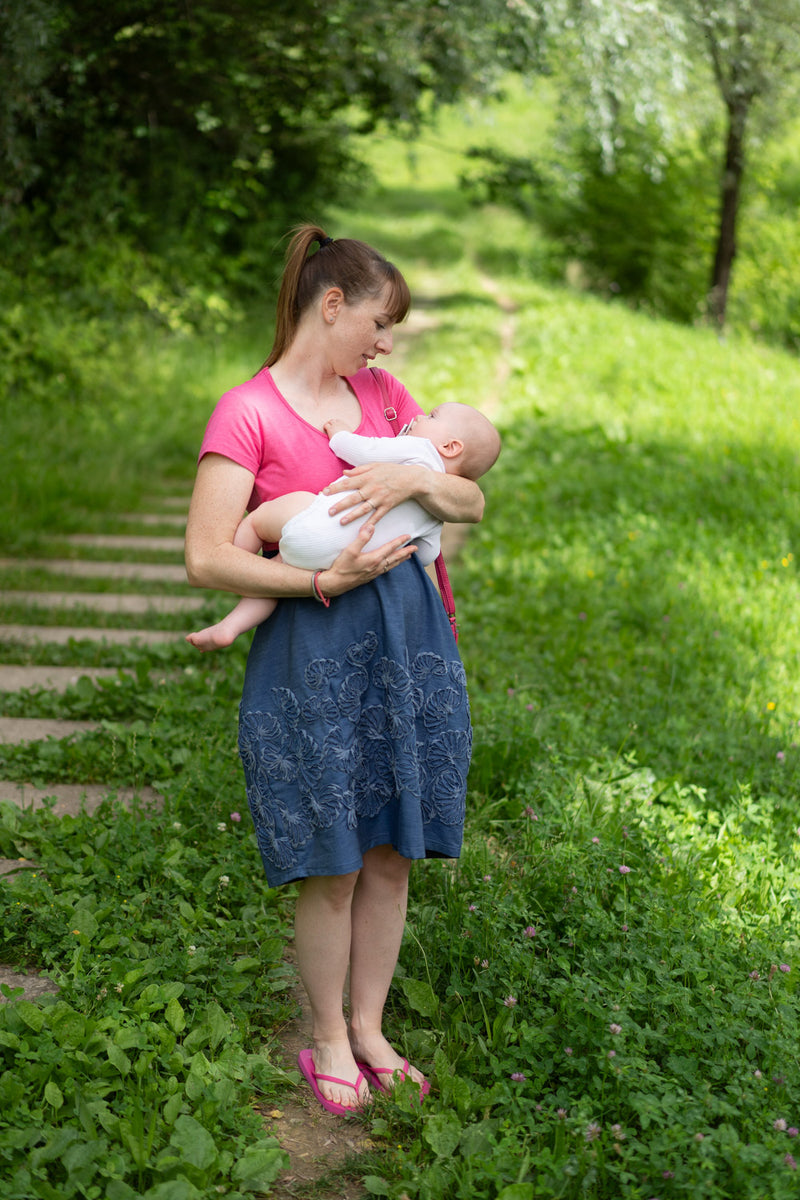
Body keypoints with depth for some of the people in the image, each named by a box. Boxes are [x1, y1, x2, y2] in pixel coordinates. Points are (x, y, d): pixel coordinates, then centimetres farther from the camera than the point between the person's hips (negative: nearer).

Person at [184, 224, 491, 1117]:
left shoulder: (381, 395, 11)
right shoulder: (247, 412, -7)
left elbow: (473, 502, 9)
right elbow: (206, 558, -14)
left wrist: (416, 478, -11)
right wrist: (325, 580, -19)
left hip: (406, 634, 6)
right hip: (313, 649, -5)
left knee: (391, 851, 12)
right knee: (333, 867, 4)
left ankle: (369, 1028, 30)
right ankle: (328, 1041, 25)